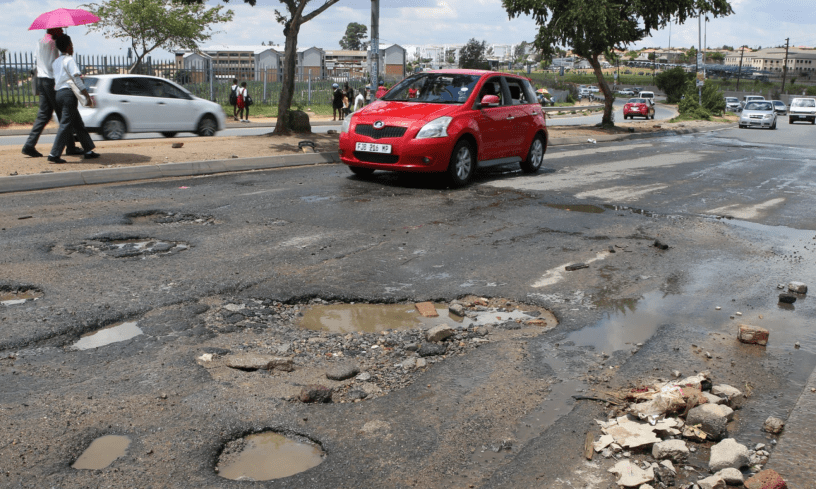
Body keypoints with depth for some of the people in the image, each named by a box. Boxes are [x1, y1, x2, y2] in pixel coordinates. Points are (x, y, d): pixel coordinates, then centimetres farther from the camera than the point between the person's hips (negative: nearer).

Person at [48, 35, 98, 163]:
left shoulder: (56, 62, 20)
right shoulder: (69, 60, -6)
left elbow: (54, 81, 19)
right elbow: (76, 79, -13)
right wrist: (88, 96, -13)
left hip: (59, 94, 9)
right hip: (68, 93, -9)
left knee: (78, 124, 14)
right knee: (65, 125, -9)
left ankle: (88, 150, 16)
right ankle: (54, 154, -12)